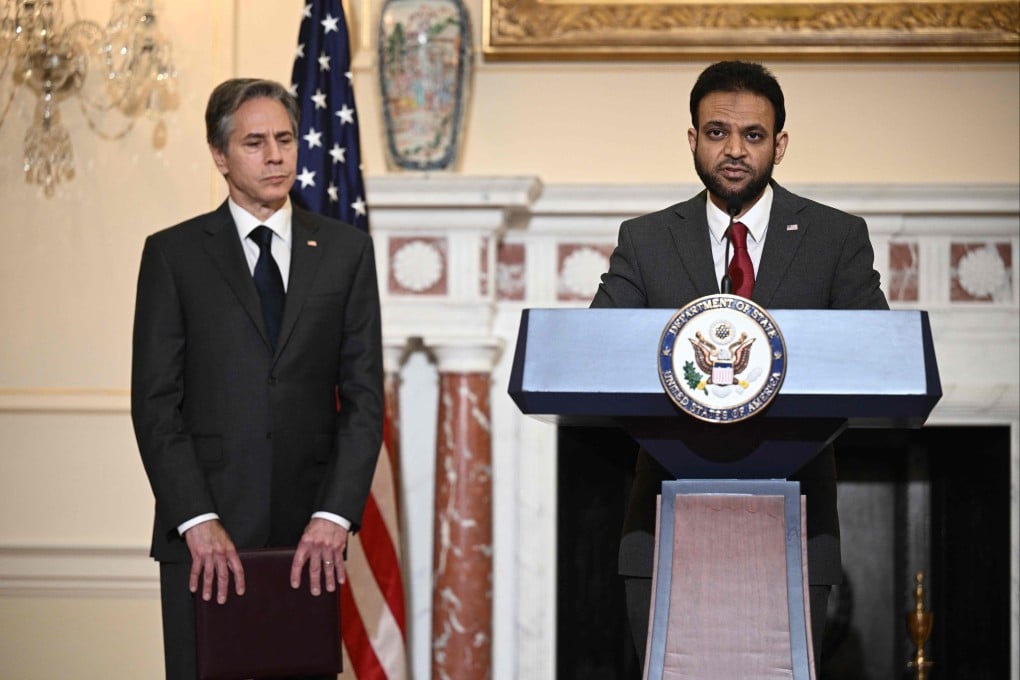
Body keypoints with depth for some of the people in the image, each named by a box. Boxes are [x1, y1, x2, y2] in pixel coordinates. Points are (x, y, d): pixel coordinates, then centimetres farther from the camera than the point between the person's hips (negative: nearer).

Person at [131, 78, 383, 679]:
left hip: (311, 537, 1)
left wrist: (335, 515, -7)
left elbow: (365, 396, 5)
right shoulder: (173, 254, 5)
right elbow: (155, 402, -1)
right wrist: (198, 520, -12)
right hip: (205, 537, -1)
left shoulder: (346, 251, 9)